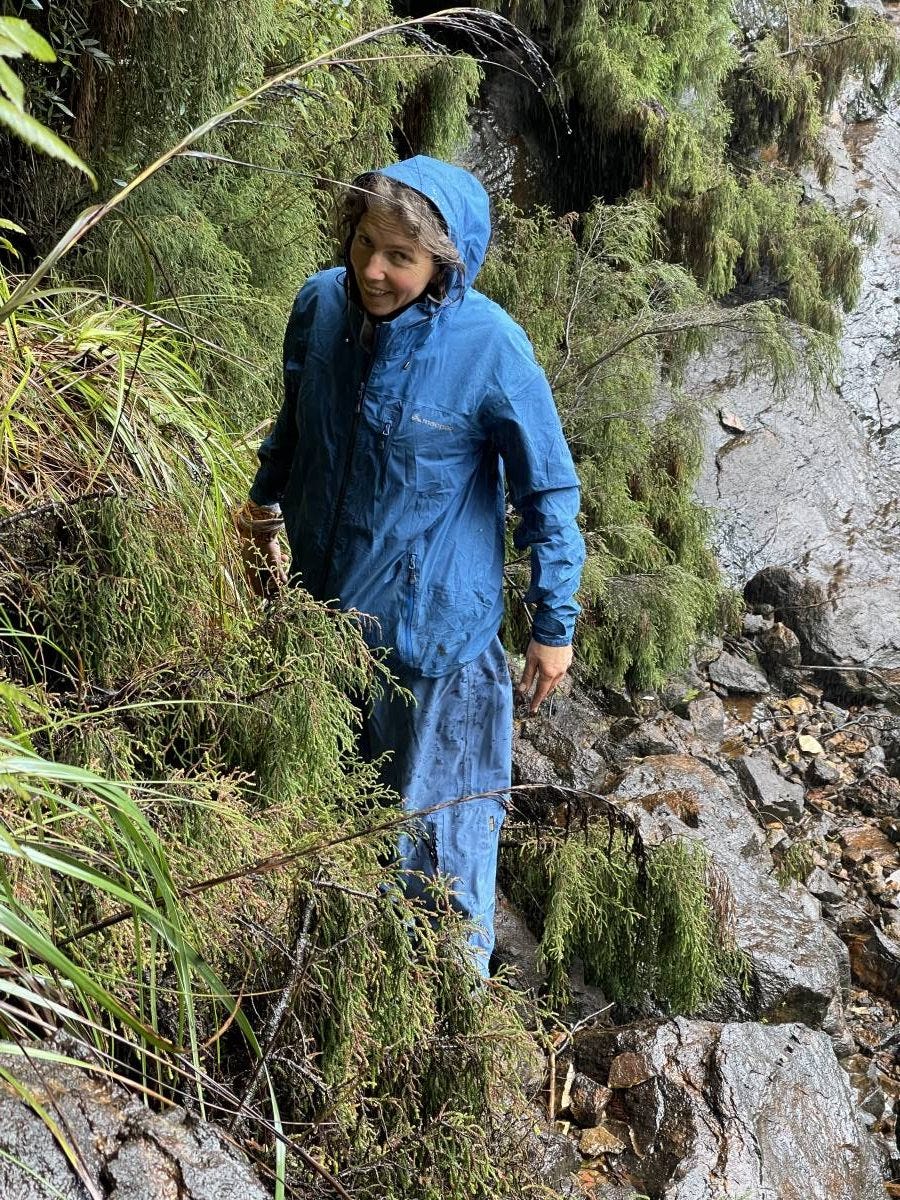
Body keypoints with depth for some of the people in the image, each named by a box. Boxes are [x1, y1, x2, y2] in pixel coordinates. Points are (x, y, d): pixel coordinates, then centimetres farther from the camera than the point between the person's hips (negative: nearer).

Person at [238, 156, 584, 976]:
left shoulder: (489, 347, -21)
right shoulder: (321, 304, -9)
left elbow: (550, 494, -12)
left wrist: (555, 625, -9)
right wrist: (266, 504, 22)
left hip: (435, 625, -5)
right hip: (322, 601, 5)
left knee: (437, 826, 9)